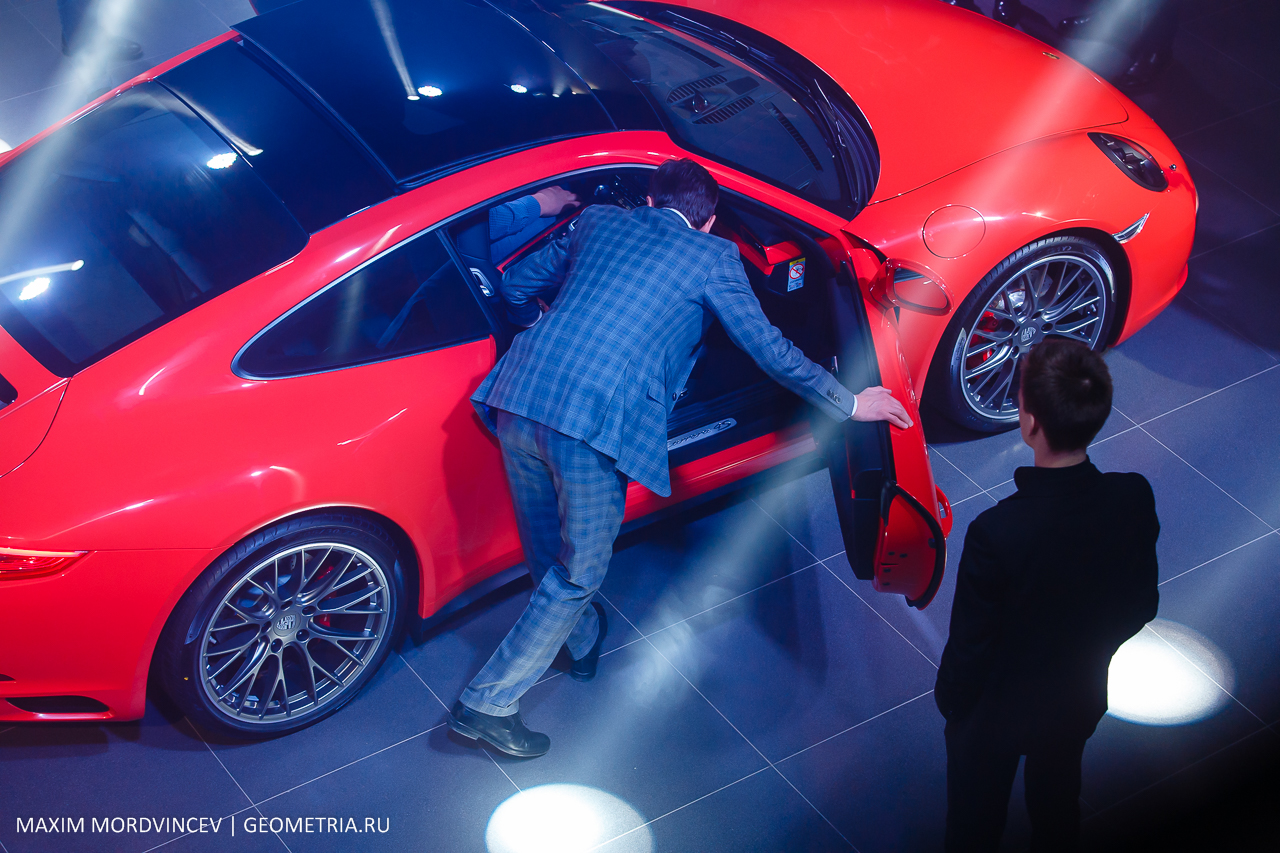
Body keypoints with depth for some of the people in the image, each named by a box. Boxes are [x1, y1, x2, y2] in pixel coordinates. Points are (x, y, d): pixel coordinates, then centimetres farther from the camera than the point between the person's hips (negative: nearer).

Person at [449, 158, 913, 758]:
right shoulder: (712, 256, 11)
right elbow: (768, 349, 13)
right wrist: (849, 404, 24)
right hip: (597, 422, -5)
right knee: (578, 571, 10)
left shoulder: (599, 221, 23)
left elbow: (516, 286, 29)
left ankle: (582, 641, 49)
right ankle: (488, 703, 11)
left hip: (519, 396, 5)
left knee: (547, 549, 25)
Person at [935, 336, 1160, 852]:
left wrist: (950, 701, -3)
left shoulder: (997, 533, -40)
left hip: (995, 711, -4)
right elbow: (1141, 606, -7)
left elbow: (969, 647, -25)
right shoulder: (1135, 499, -25)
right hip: (1080, 698, 4)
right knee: (1057, 807, 32)